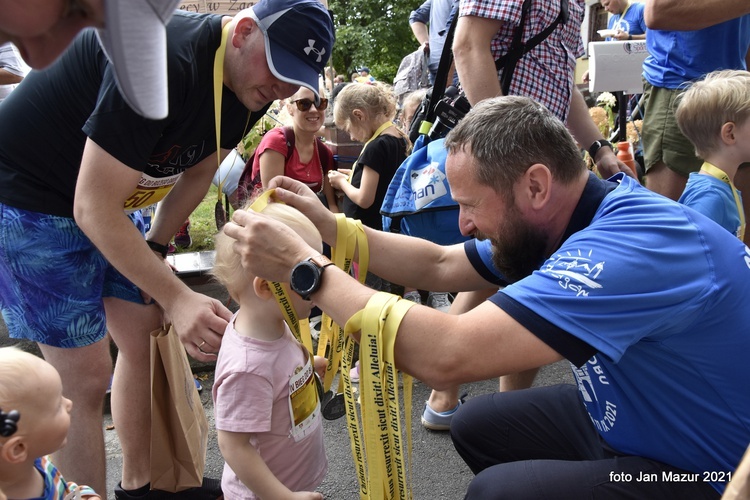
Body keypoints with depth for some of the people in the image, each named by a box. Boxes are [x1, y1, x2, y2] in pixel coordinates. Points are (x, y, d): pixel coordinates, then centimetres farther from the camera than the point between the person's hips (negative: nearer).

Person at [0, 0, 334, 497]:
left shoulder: (251, 85, -6)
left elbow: (197, 171, 9)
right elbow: (93, 209, -31)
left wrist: (155, 249, 3)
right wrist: (178, 299, -33)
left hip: (106, 199, 8)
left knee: (147, 335, 10)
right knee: (84, 373, -6)